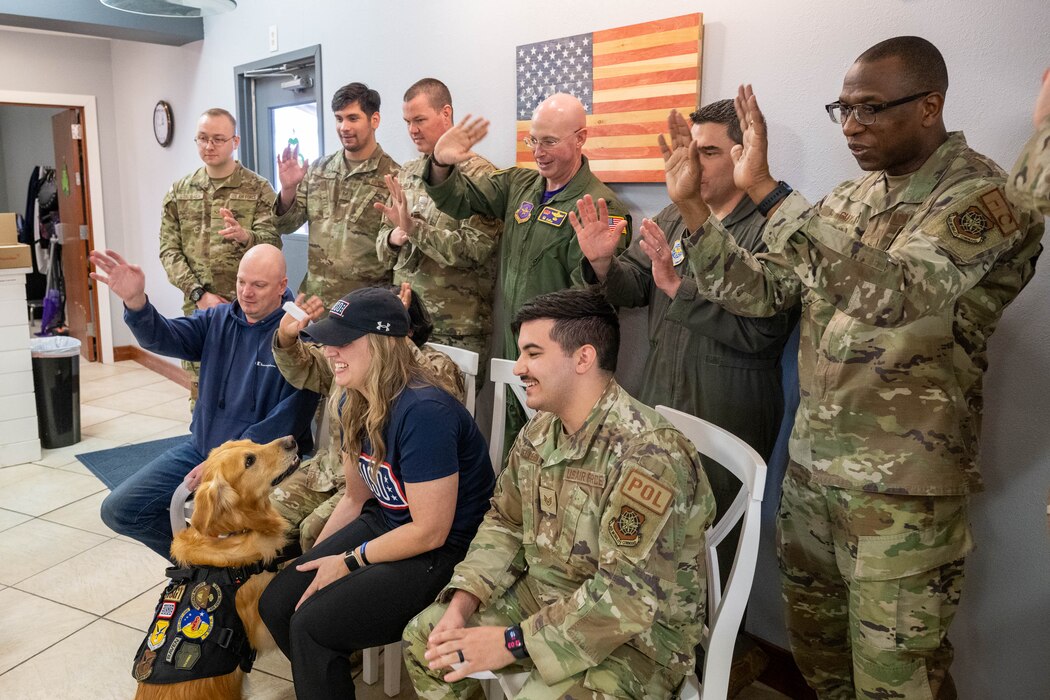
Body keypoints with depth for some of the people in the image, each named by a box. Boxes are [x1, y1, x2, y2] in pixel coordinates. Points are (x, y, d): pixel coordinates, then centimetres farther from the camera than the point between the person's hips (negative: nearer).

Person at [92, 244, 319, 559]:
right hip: (202, 447, 7)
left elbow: (287, 420, -21)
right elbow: (163, 337, -12)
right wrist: (135, 301, -33)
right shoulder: (218, 320, 5)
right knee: (118, 510, 3)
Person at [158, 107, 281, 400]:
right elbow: (169, 250, 5)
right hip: (198, 309, 3)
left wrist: (245, 236, -32)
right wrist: (199, 294, -8)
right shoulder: (179, 192, 10)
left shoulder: (259, 189, 0)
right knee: (200, 391, 9)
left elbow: (273, 244, -9)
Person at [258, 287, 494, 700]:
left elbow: (431, 531, -23)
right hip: (384, 523, 8)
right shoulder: (352, 403, -1)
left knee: (312, 625, -18)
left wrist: (347, 562, -13)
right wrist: (314, 559, 4)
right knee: (276, 603, 1)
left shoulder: (422, 412, -28)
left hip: (446, 551, -8)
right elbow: (356, 498, 11)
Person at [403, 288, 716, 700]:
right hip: (544, 597, 8)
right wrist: (462, 603, -8)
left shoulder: (649, 455, -29)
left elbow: (628, 596, -32)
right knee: (425, 637, 7)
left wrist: (512, 642, -27)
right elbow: (504, 523, 8)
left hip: (636, 634, -7)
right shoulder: (538, 432, -1)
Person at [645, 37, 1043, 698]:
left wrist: (766, 189, -30)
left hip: (904, 487, -6)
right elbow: (757, 290, 5)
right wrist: (691, 202, -7)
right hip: (811, 464, 6)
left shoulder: (986, 197, -13)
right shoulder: (851, 199, 8)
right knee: (814, 643, 21)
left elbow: (889, 293, -30)